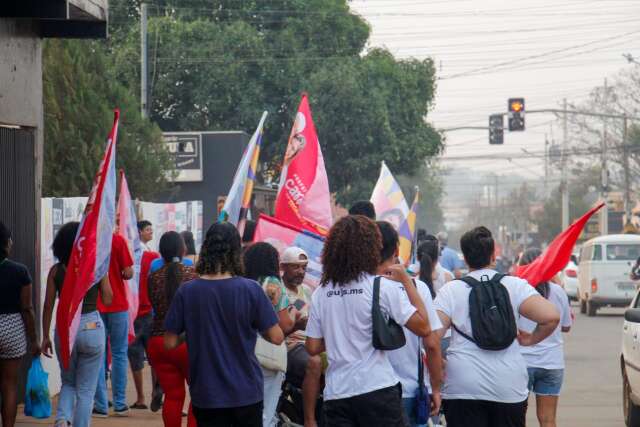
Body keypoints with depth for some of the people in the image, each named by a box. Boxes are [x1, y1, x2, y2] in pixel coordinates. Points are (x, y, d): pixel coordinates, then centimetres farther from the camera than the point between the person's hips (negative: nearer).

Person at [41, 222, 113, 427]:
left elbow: (48, 306, 0)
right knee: (86, 390, 9)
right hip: (92, 327, -2)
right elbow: (108, 300, 1)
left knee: (68, 383, 21)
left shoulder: (56, 271, -1)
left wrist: (45, 337, 8)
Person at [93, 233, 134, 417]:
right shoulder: (117, 240, -10)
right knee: (119, 354, 9)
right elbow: (128, 273, -11)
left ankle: (101, 406, 4)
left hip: (93, 307, 2)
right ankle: (120, 404, 8)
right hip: (117, 305, -2)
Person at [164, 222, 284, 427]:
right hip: (246, 392, 0)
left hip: (206, 394, 1)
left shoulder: (186, 292, -9)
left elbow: (170, 342, -5)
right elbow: (276, 337, -9)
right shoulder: (251, 290, -12)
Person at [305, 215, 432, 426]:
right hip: (377, 390, -4)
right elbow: (423, 328, -6)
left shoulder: (320, 293, 6)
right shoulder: (382, 287, -7)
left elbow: (313, 347, 9)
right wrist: (406, 281, 1)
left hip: (335, 394, 4)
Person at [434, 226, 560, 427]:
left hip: (462, 387, -1)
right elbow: (551, 316, -10)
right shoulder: (515, 286, 1)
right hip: (509, 387, 1)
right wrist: (530, 339, 7)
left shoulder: (451, 290, 0)